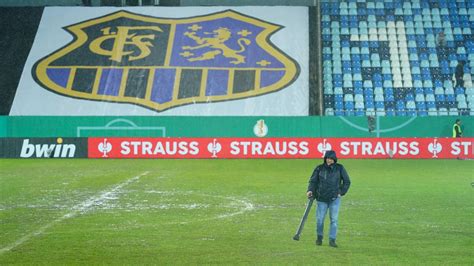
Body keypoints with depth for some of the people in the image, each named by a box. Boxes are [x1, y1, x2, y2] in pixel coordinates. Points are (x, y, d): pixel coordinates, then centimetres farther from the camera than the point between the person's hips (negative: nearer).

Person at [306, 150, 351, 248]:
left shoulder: (339, 168, 3)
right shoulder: (319, 168, 3)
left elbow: (347, 182, 11)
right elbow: (313, 181, 4)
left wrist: (341, 192, 2)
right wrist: (310, 190, -13)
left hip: (334, 199, 0)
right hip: (321, 199, 0)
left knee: (334, 219, -6)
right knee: (319, 219, 2)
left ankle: (332, 240, -1)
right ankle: (319, 237, 22)